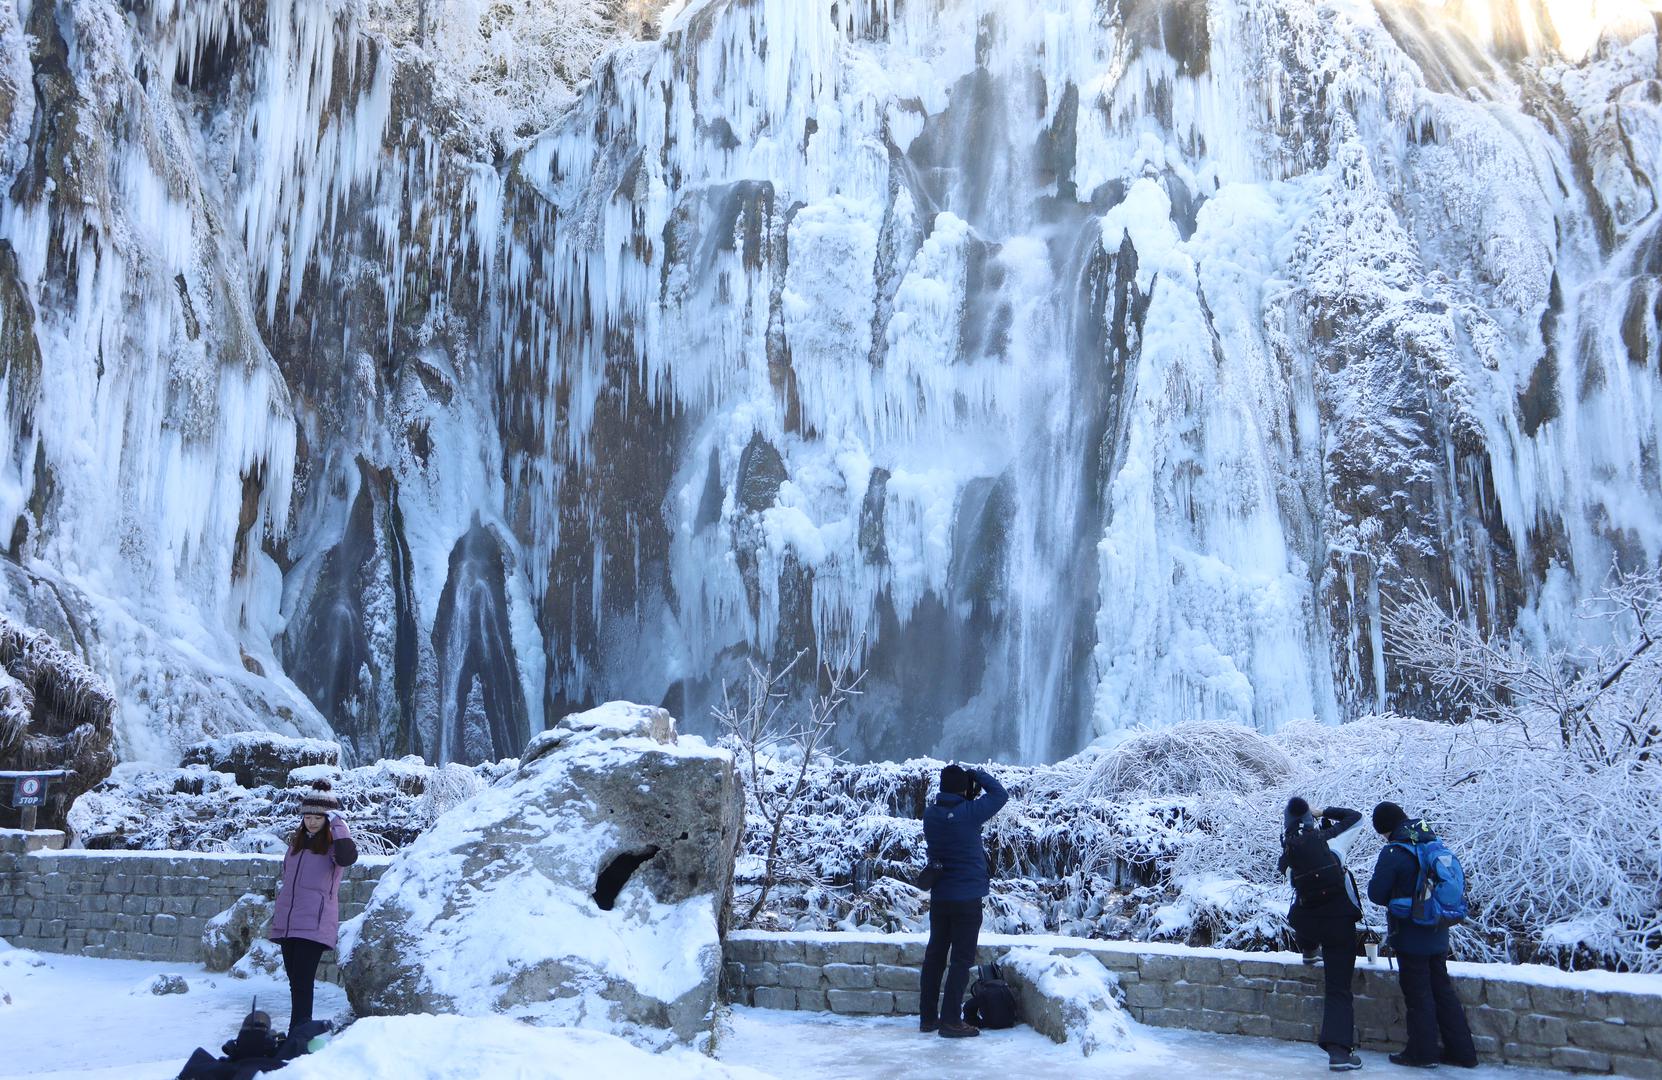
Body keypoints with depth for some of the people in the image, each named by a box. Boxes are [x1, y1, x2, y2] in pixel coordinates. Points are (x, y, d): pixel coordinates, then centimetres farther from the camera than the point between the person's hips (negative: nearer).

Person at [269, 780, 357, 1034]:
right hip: (286, 924, 7)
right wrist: (277, 915, 27)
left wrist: (338, 823, -21)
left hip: (314, 926, -7)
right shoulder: (297, 842, 17)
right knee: (295, 982, 10)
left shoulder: (332, 844, -4)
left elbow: (347, 857, -30)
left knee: (302, 984, -12)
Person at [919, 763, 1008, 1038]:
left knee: (935, 954, 14)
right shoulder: (968, 813, -17)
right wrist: (978, 774, 2)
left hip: (939, 897, 6)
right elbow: (1000, 795, -8)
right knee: (961, 959, -1)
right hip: (967, 898, -6)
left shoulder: (930, 815, 0)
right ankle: (951, 1021, -1)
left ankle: (928, 1016, 20)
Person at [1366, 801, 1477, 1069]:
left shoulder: (1393, 852, -19)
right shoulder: (1434, 844, 2)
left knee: (1418, 993, 3)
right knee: (1442, 989, 15)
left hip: (1410, 935, -7)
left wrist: (1393, 901, 6)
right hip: (1438, 934, 7)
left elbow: (1376, 892, -15)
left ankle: (1423, 1052, 10)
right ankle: (1461, 1050, 20)